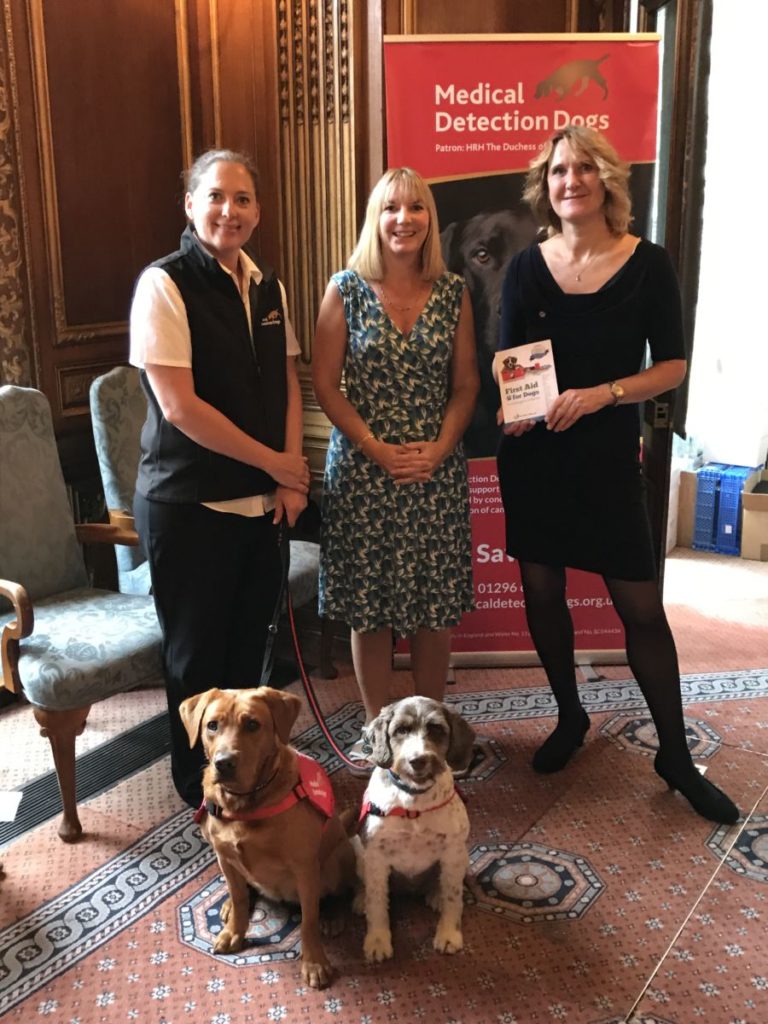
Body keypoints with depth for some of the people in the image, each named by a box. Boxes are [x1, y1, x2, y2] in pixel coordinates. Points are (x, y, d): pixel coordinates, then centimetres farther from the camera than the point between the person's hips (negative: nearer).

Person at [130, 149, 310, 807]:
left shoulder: (267, 286, 8)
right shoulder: (165, 284, -12)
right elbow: (178, 406, -18)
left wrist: (291, 476, 0)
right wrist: (274, 462, -12)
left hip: (262, 500, 6)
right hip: (190, 503, -5)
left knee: (249, 640, 17)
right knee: (197, 651, 9)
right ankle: (202, 785, 30)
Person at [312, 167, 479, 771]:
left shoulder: (453, 292, 4)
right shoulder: (347, 289, -1)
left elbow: (466, 385, 6)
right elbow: (325, 384, -4)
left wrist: (439, 448, -9)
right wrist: (377, 448, -12)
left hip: (437, 470, 2)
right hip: (361, 469, -1)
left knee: (436, 606, 7)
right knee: (369, 606, 5)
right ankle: (377, 728, 22)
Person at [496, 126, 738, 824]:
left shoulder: (647, 264, -5)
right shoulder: (527, 268, 2)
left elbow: (673, 366, -3)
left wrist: (601, 393, -18)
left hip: (609, 457, -2)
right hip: (533, 456, 3)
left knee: (642, 606, 1)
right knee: (542, 591, 11)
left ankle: (676, 755, 18)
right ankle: (570, 717, 34)